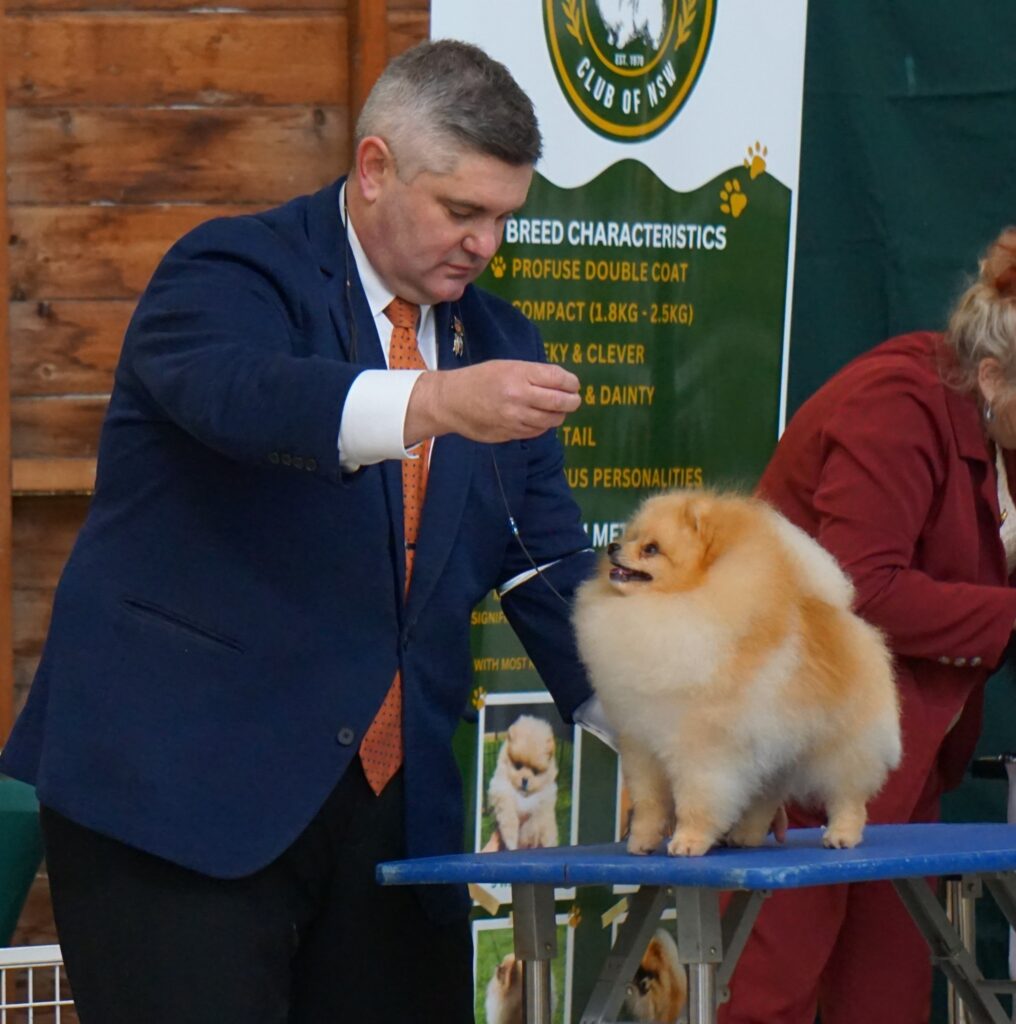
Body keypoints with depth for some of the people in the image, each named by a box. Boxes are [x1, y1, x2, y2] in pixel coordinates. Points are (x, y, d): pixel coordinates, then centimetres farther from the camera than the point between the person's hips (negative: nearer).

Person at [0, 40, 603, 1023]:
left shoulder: (499, 344, 15)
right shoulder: (228, 272, -4)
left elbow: (548, 564, 13)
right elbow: (239, 390, -28)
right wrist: (435, 402, -45)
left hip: (394, 804, 6)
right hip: (180, 793, -6)